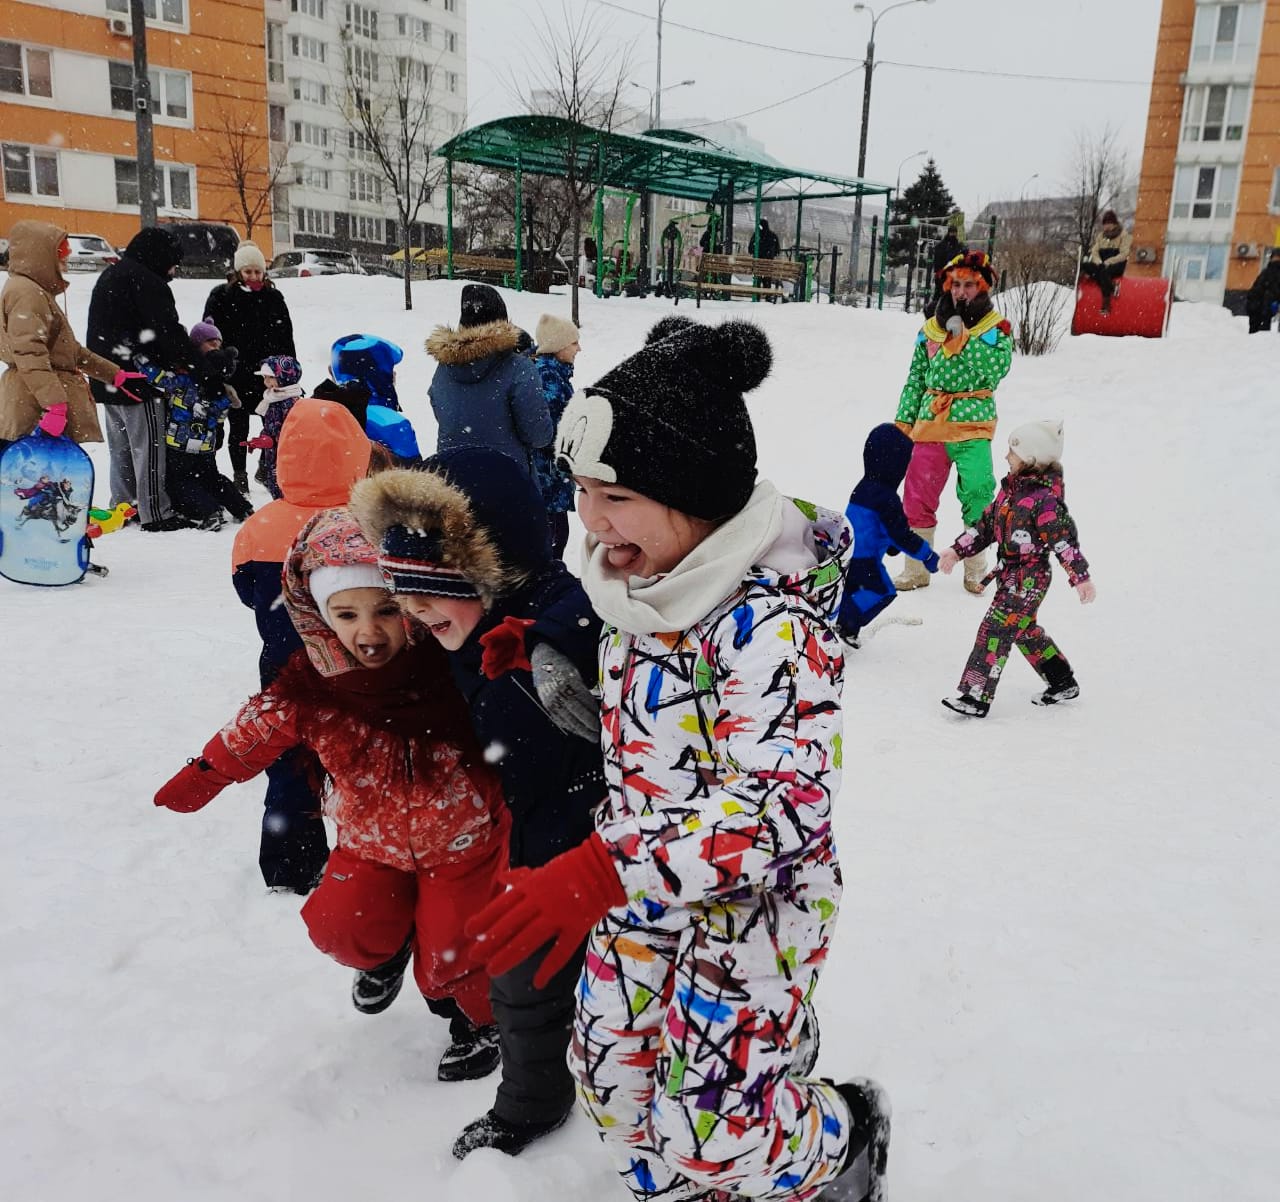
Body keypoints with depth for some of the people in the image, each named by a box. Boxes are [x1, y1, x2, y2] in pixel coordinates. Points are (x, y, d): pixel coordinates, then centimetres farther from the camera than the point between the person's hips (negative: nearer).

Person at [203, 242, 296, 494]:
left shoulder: (274, 297, 8)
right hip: (235, 376, -2)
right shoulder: (221, 297, -2)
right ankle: (240, 477, 19)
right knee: (239, 428, 8)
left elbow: (286, 338, 11)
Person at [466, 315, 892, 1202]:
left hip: (754, 898, -7)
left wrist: (607, 870, -43)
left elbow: (783, 805, -36)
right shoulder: (644, 577, -4)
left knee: (707, 1122, 5)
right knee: (611, 1071, 18)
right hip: (643, 881, 8)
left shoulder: (771, 623, -30)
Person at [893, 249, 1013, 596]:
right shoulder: (931, 329, 12)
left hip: (973, 428, -3)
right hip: (930, 427, 3)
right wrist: (903, 422, 8)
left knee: (977, 498, -5)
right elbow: (915, 379, 15)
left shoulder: (996, 328, 2)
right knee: (917, 499, 5)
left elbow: (995, 371, -14)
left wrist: (963, 336, -16)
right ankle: (917, 569, 18)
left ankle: (975, 570, 13)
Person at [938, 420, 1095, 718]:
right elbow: (987, 523, 14)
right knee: (1026, 630, 20)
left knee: (996, 628, -12)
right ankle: (1062, 683, 35)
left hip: (1030, 576, -9)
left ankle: (976, 696, -10)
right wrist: (958, 550, 12)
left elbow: (1064, 537, -19)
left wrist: (1081, 577, -20)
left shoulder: (1044, 498, -19)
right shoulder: (1012, 487, 8)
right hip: (1010, 573, 9)